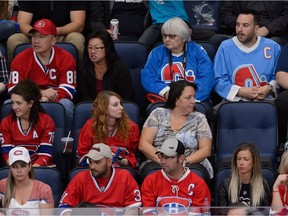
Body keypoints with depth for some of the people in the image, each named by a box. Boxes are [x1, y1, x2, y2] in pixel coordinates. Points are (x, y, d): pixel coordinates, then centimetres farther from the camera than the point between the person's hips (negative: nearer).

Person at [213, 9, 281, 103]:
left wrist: (269, 88, -6)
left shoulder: (272, 47, 11)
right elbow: (218, 80, 3)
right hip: (234, 101, -1)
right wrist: (241, 92, -10)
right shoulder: (225, 47, 7)